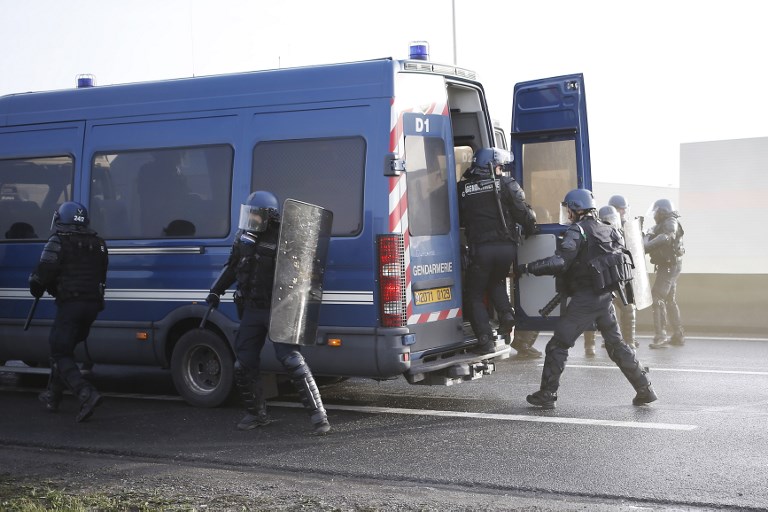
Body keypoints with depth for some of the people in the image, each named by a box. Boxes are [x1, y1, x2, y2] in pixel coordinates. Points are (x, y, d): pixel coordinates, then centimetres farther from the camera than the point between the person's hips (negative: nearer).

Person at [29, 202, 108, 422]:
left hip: (70, 304, -7)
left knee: (61, 355, -3)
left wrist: (36, 288, 10)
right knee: (63, 349, 21)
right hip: (93, 304, 7)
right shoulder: (98, 243, 14)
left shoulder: (58, 242, -5)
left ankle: (86, 393, -23)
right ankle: (53, 396, 29)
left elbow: (42, 275, -11)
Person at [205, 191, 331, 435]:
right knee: (244, 364, 9)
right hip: (252, 309, 7)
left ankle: (318, 414, -12)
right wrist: (216, 291, 20)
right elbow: (232, 267, 21)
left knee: (291, 359, -16)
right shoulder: (244, 238, 7)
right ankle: (256, 414, 26)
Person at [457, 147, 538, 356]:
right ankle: (506, 314, 6)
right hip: (507, 247, 2)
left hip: (480, 249, -2)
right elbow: (524, 213, 1)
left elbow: (458, 219, 12)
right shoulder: (507, 184, 2)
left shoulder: (462, 189, 5)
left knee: (475, 295, 12)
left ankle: (486, 340, 0)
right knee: (496, 282, 30)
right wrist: (530, 230, 20)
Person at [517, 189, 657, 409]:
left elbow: (559, 262, -21)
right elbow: (621, 254, 18)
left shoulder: (578, 231, -10)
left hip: (585, 298, -8)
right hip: (606, 297, 8)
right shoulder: (608, 230, 14)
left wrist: (528, 267, -17)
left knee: (558, 345, 0)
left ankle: (547, 394, 0)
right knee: (616, 344, 17)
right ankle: (645, 390, 16)